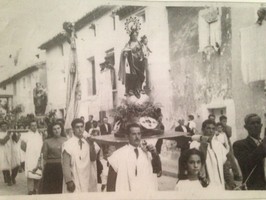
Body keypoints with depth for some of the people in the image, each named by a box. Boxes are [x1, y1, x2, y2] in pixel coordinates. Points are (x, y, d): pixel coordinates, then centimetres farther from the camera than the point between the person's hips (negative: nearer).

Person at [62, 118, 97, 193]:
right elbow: (65, 165, -10)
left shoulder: (87, 143, 6)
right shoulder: (68, 144, -9)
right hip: (74, 182, -4)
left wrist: (92, 146, -12)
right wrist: (69, 181, -15)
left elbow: (93, 159, 1)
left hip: (87, 180, 4)